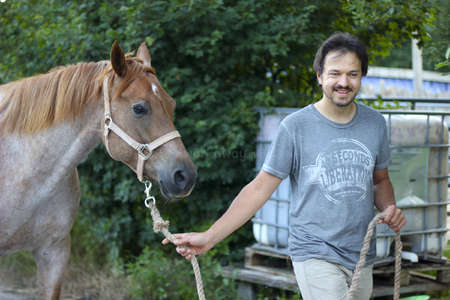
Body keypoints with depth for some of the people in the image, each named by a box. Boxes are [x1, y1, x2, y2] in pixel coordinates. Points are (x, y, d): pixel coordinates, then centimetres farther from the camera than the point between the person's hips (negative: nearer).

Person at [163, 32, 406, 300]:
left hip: (363, 258, 5)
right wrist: (210, 237, -13)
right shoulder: (296, 126, -8)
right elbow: (261, 188, -6)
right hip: (316, 255, -5)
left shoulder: (375, 123, 5)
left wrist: (390, 208, -5)